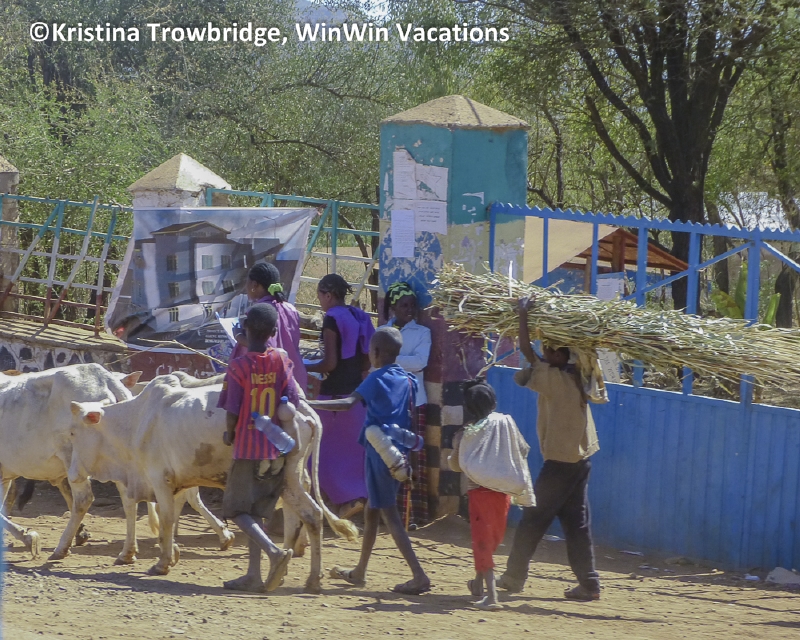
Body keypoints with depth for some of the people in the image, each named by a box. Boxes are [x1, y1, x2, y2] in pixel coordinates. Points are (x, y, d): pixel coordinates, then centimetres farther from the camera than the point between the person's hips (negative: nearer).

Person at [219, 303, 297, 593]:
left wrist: (229, 434, 7)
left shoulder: (238, 366, -11)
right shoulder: (282, 362, -1)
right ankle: (253, 575, 13)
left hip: (247, 447, -5)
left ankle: (273, 552, -21)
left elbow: (232, 411, -12)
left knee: (237, 509, 2)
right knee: (256, 511, 14)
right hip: (276, 450, 5)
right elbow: (292, 403, -3)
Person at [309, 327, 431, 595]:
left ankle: (419, 576, -17)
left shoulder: (376, 379, -11)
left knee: (389, 514, -7)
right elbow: (410, 418, 11)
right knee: (372, 510, 20)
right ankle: (359, 572, 31)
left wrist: (310, 404, -27)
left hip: (379, 450, -8)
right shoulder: (407, 381, 10)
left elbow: (349, 403, -24)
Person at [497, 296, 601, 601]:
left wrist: (523, 314, -8)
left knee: (533, 518, 2)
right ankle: (588, 583, 6)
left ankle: (514, 577, 8)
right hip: (580, 457, 8)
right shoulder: (577, 376, 6)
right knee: (576, 522, 9)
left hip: (560, 460, -8)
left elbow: (526, 350, -15)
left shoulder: (553, 378, -14)